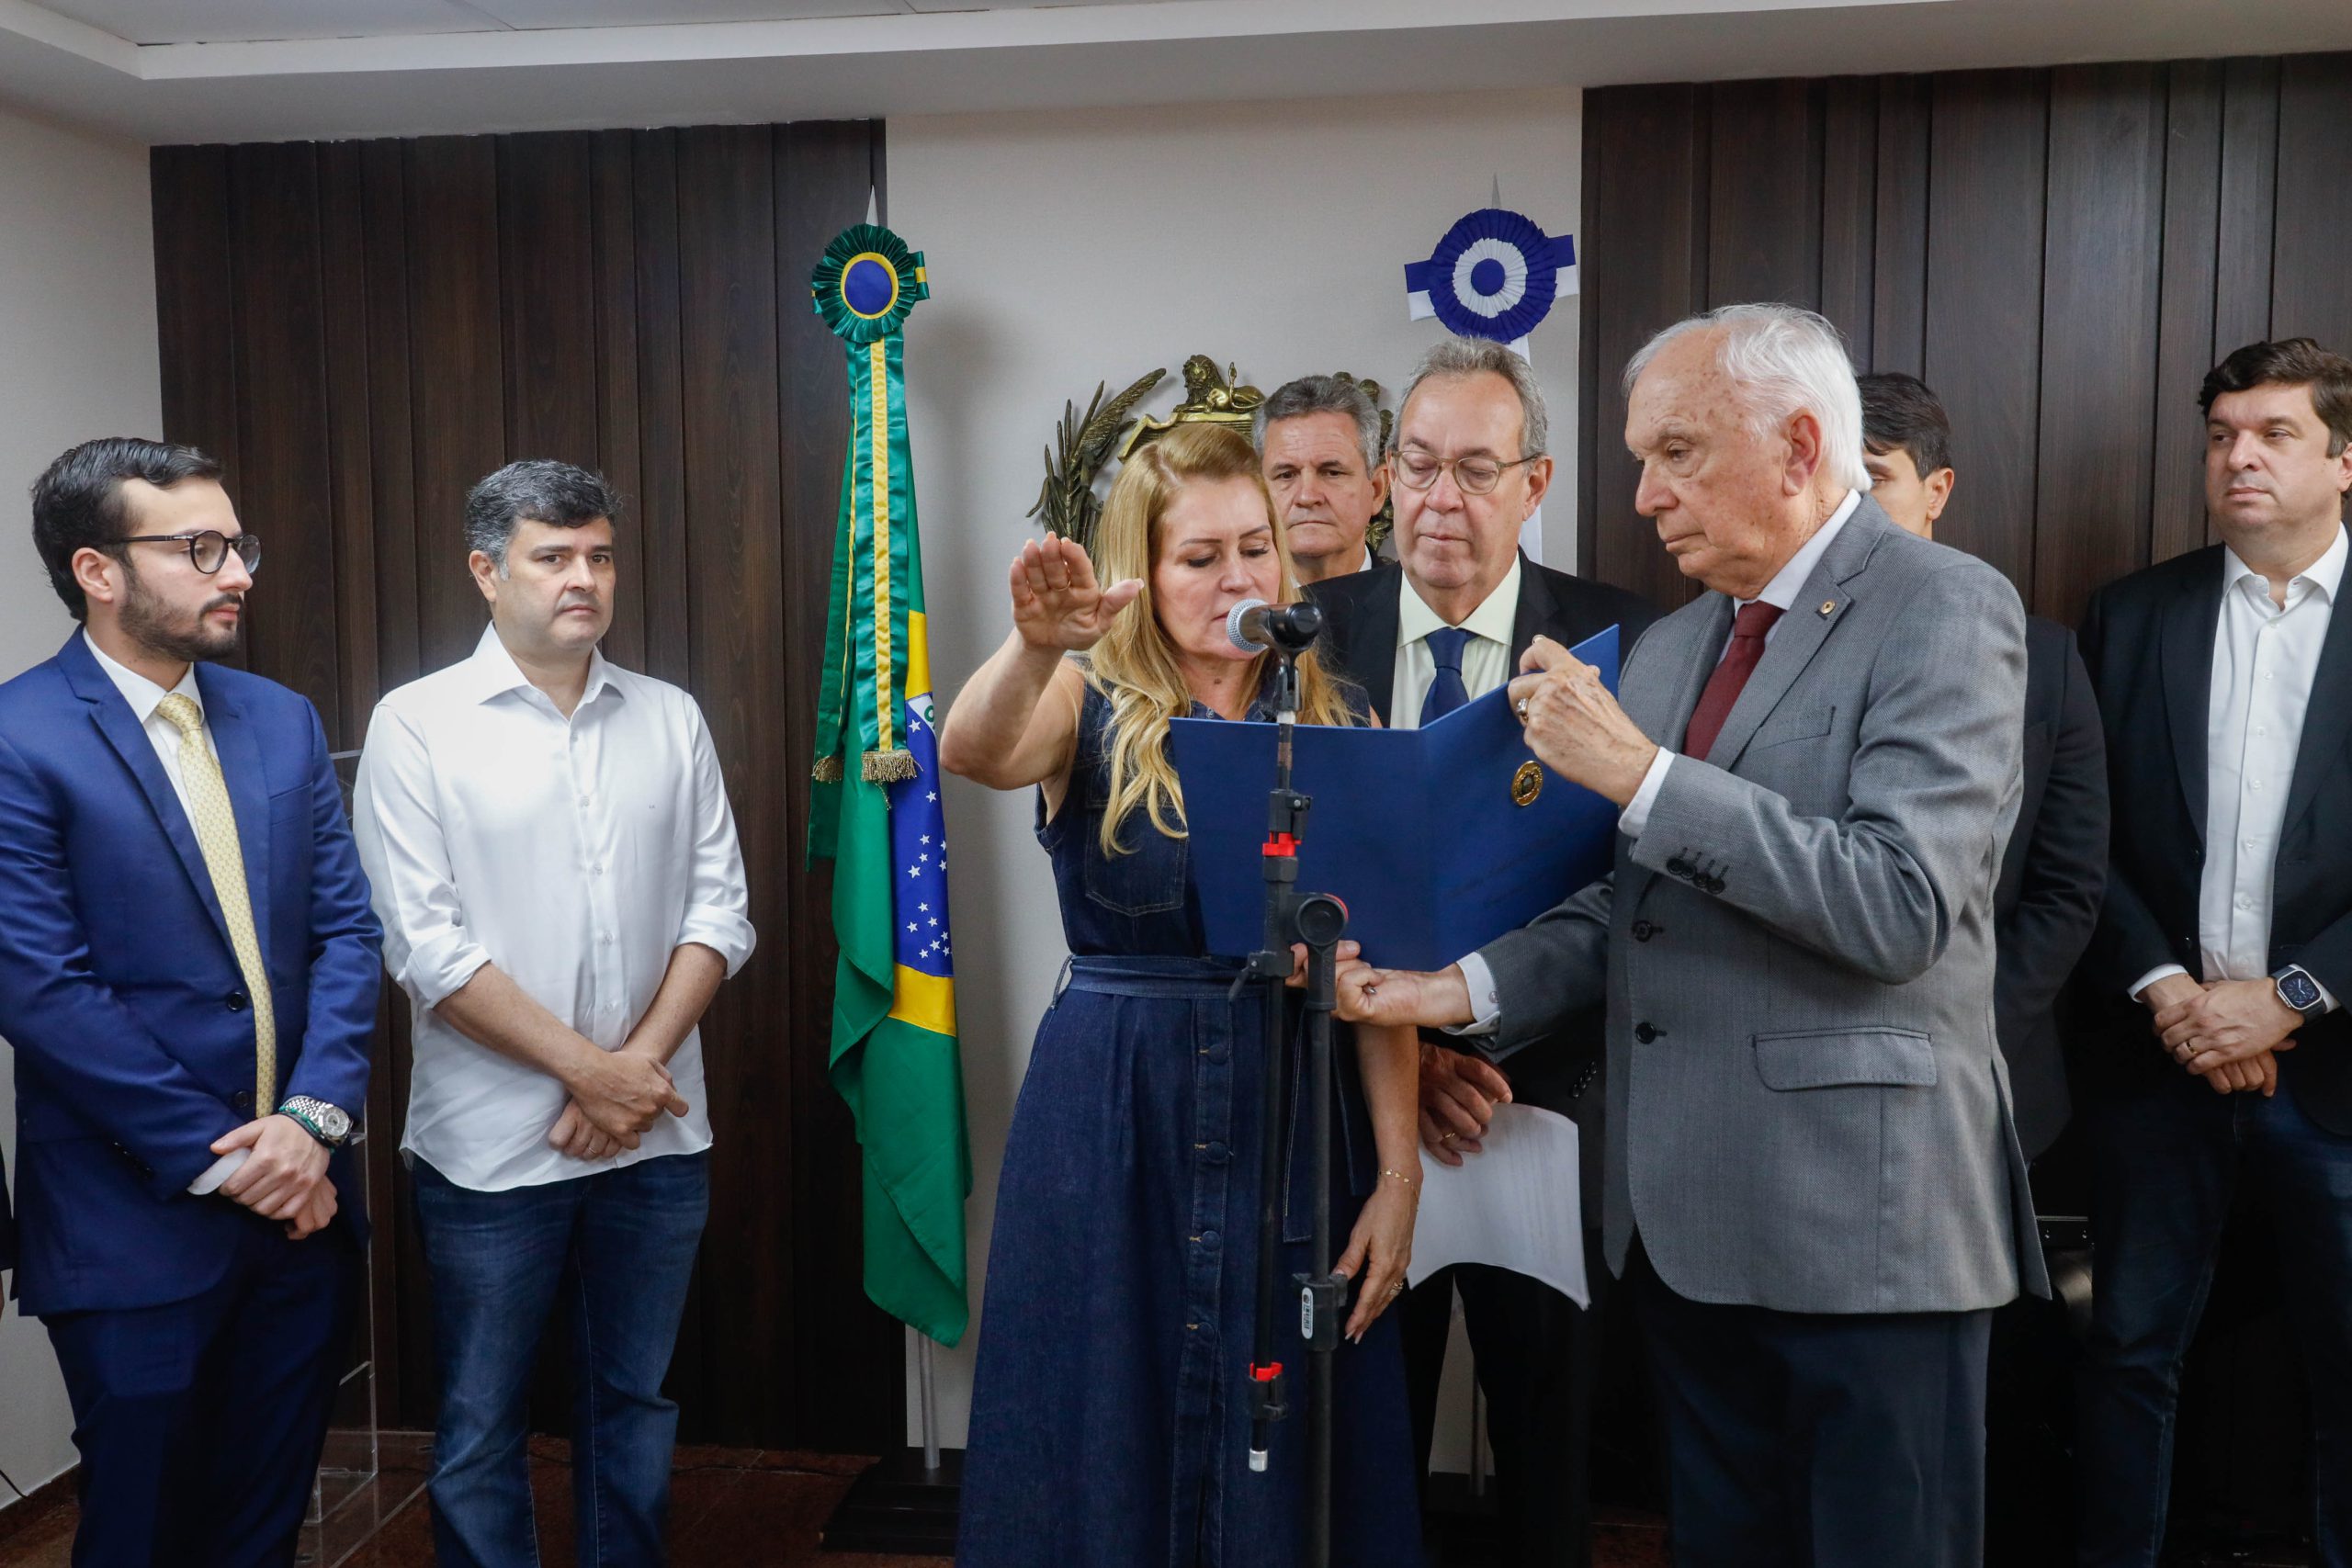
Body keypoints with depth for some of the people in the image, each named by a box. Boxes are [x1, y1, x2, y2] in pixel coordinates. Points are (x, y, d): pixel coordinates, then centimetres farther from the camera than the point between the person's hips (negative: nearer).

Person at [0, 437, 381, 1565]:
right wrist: (221, 1158, -14)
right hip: (134, 1219, -5)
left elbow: (346, 928, 4)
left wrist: (312, 1118, -10)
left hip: (300, 1197, 5)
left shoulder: (282, 720, 7)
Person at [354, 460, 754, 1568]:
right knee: (480, 1429, 9)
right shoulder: (417, 725, -5)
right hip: (493, 1145, -3)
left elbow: (718, 907, 4)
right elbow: (425, 946, -10)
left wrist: (642, 1062, -9)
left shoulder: (671, 719, 6)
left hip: (656, 1139, 3)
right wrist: (587, 1067, -13)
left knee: (635, 1404, 16)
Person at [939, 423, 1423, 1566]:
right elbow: (972, 753, -25)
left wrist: (1398, 1177, -5)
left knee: (1282, 1456, 11)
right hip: (1111, 1115, -1)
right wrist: (1036, 644, -45)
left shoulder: (1335, 723, 3)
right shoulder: (1090, 702, -1)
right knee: (1106, 1438, 10)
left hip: (1296, 1113, 2)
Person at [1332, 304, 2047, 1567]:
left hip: (1861, 1222, -7)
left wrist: (1644, 777, -21)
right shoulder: (1670, 645, 14)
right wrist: (1465, 989, -1)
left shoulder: (1946, 609, -9)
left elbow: (1900, 905, -21)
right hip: (1685, 1219, 7)